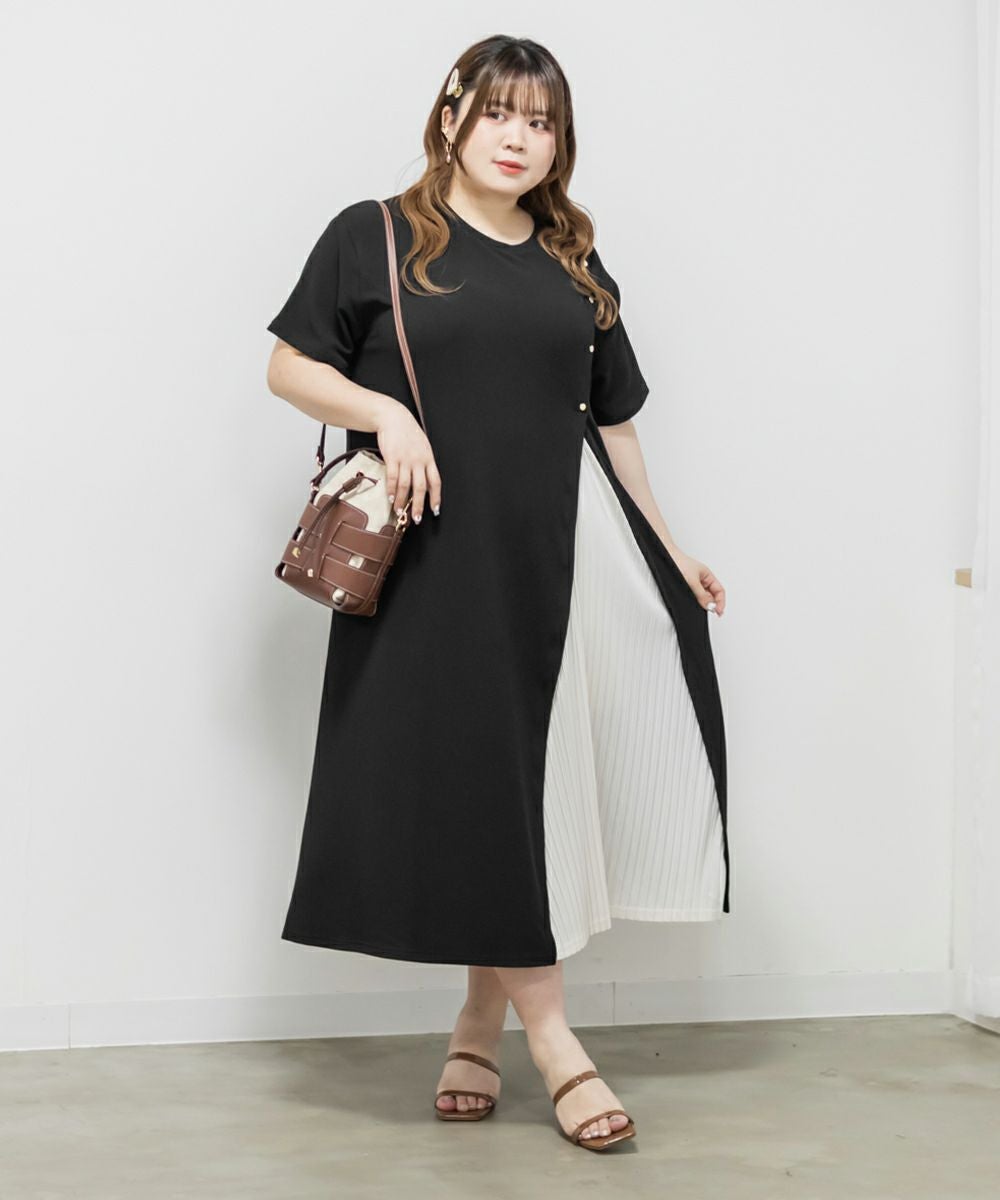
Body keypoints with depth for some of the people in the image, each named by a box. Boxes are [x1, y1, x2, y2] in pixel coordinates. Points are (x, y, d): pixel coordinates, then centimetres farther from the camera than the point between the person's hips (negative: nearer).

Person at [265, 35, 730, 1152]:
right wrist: (383, 410, -14)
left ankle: (479, 1026, 14)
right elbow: (289, 367, 3)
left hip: (565, 541, 4)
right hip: (438, 551, -4)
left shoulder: (576, 267, 16)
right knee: (474, 782, -3)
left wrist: (666, 549, 15)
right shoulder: (375, 236, 4)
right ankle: (549, 1036, 6)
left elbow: (612, 421, 18)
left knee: (535, 779, 1)